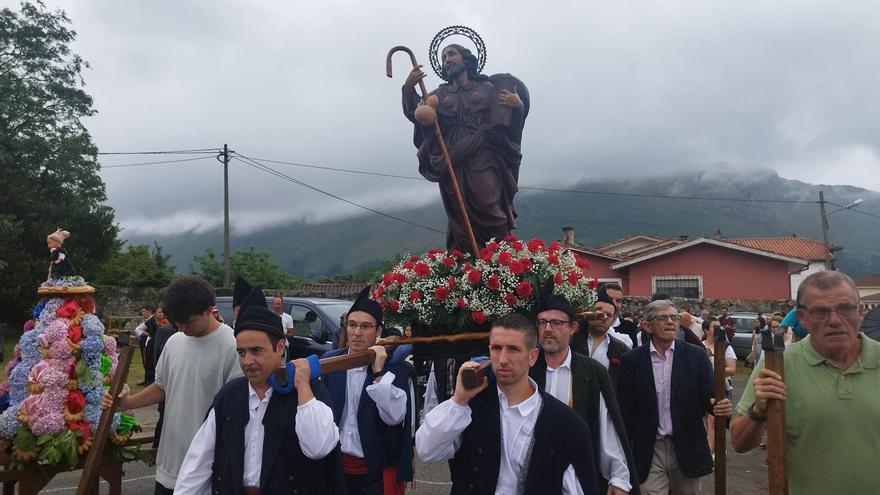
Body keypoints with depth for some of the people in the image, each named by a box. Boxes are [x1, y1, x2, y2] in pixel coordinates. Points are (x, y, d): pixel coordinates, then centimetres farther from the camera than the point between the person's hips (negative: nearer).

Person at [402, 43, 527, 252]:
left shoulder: (487, 88, 16)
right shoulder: (440, 94, 21)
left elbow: (507, 120, 9)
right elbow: (416, 114, 7)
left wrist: (518, 105, -13)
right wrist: (409, 88, -10)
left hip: (483, 158, -2)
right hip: (454, 160, 2)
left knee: (487, 205, -19)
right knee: (461, 216, -6)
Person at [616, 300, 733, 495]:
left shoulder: (696, 355, -1)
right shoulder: (632, 360, -2)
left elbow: (708, 397, 0)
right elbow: (625, 410, -1)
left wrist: (719, 407, -23)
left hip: (687, 449, 1)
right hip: (648, 452, -1)